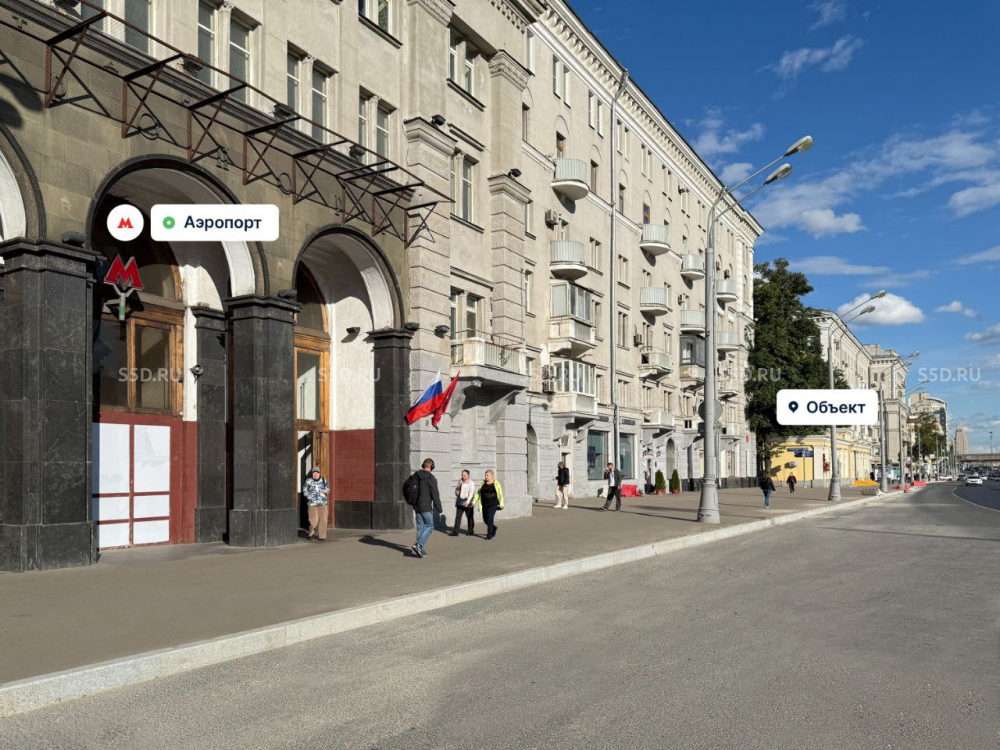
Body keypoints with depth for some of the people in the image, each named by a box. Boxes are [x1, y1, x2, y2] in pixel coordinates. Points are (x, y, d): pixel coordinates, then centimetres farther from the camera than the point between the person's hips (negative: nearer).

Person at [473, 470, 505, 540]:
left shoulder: (496, 484, -4)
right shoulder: (483, 483, 7)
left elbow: (500, 494, -1)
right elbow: (478, 493, 10)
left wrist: (501, 504, -4)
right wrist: (474, 502, 2)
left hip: (493, 504, -5)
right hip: (485, 504, 5)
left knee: (490, 518, -13)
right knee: (485, 519, 9)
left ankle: (489, 534, -6)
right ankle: (493, 528, 37)